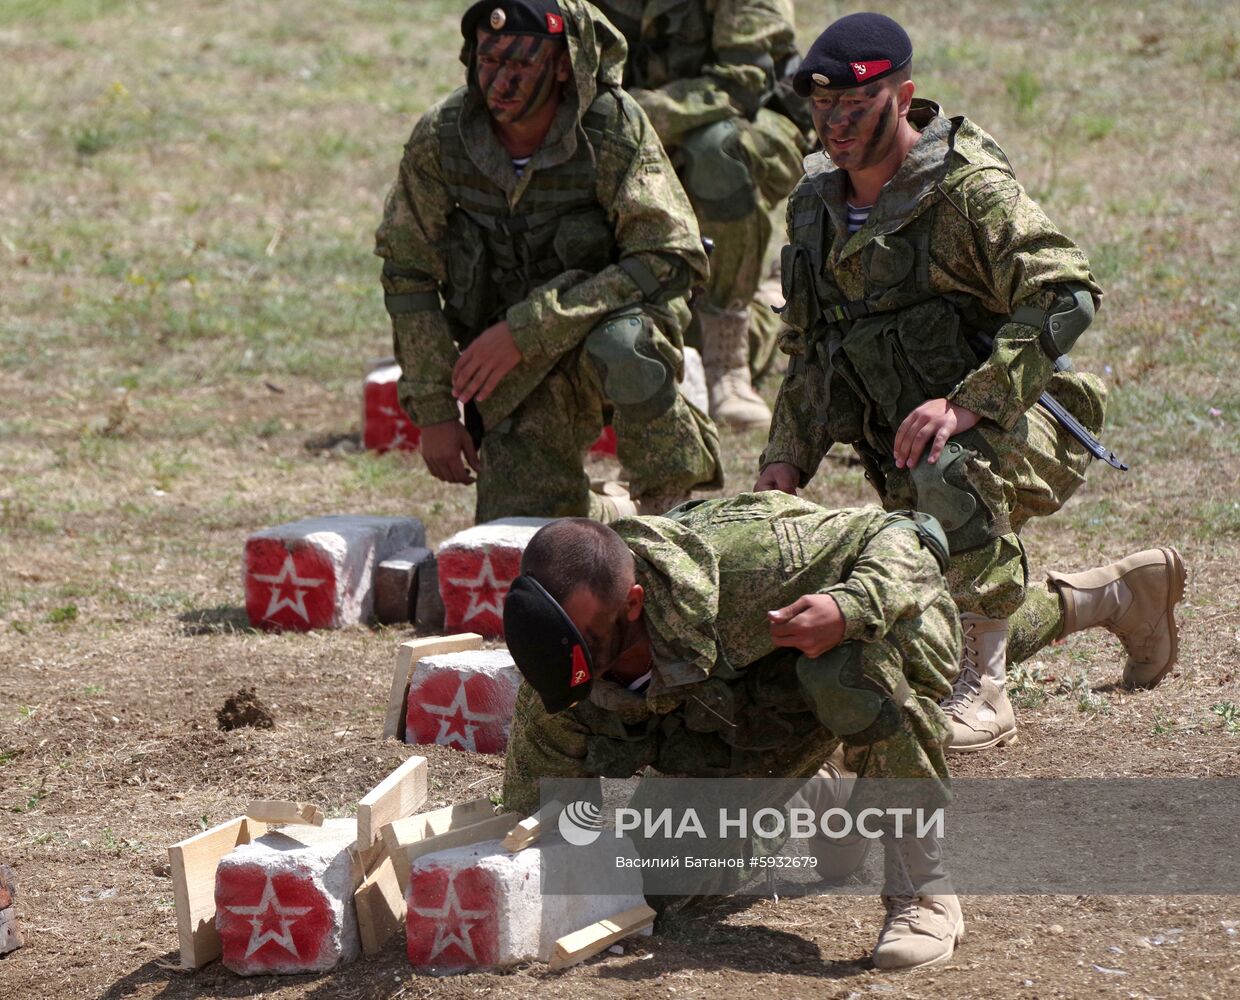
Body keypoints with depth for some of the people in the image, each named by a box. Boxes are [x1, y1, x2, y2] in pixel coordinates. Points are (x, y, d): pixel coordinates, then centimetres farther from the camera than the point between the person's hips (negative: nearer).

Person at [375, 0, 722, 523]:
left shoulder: (614, 128, -21)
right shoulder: (439, 137, -11)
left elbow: (670, 260, -24)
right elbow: (408, 274, 0)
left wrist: (527, 329, -28)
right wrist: (434, 410, -4)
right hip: (521, 375, 3)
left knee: (617, 349, -38)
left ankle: (681, 514, -13)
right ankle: (609, 519, 29)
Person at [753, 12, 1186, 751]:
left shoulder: (968, 189, -19)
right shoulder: (816, 205, 4)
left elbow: (1066, 296, -31)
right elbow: (809, 351, 16)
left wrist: (967, 404, -38)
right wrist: (785, 461, 5)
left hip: (1021, 427, -8)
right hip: (913, 466, 8)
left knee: (951, 474, -41)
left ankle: (982, 695, -30)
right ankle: (1124, 594, 38)